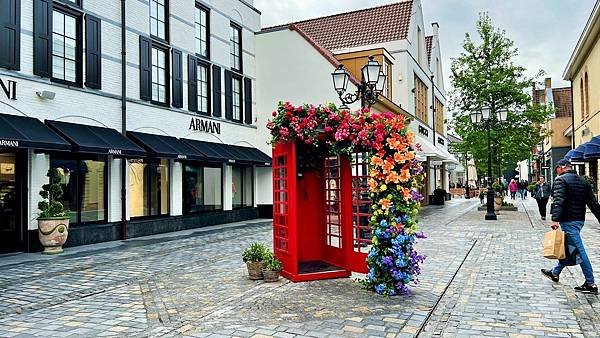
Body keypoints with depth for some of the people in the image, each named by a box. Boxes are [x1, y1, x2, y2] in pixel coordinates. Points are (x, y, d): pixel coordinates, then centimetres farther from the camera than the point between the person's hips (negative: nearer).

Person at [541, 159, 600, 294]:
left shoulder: (561, 180, -10)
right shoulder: (583, 181, 14)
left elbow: (558, 201, -23)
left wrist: (555, 219, -28)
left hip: (568, 221, -9)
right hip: (580, 220, 9)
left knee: (579, 251, -7)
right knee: (567, 248, 19)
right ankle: (555, 273, 33)